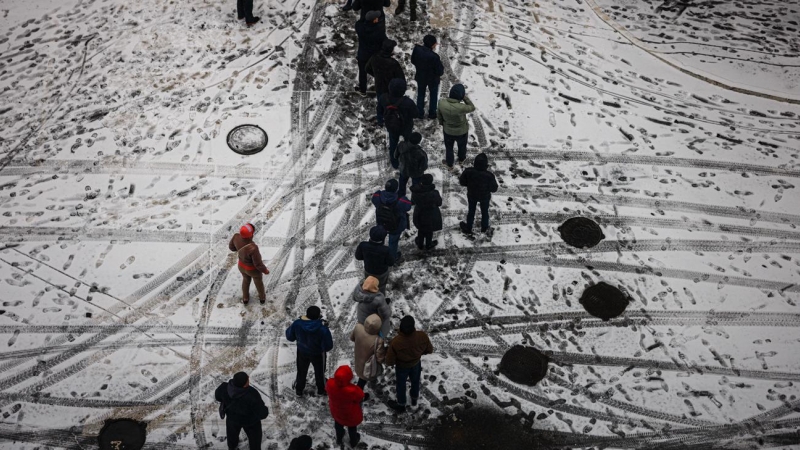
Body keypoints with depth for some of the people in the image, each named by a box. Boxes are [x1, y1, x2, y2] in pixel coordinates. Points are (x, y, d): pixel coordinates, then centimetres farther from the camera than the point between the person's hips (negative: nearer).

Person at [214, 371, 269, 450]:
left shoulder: (225, 387, -31)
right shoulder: (252, 396, -41)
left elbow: (218, 396, -9)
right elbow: (262, 413, -30)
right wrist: (265, 410, -8)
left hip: (232, 416, 4)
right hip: (249, 420, -4)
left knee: (232, 431, 36)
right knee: (254, 435, 27)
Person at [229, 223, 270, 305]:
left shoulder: (237, 237, -31)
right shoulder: (253, 248, -46)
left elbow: (232, 246, -8)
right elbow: (258, 264, -30)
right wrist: (265, 270, -9)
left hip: (242, 265, 4)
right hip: (253, 269, -4)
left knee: (246, 279, 37)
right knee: (258, 281, 30)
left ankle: (245, 298, 59)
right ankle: (262, 298, 59)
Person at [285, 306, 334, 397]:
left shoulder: (297, 324, -28)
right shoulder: (322, 328, -36)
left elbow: (290, 337, -10)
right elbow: (328, 346, -26)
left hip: (302, 352, 2)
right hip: (318, 354, -2)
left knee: (301, 372, 30)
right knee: (320, 372, 27)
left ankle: (299, 390, 50)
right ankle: (321, 390, 50)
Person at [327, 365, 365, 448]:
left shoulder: (330, 384, -34)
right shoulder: (353, 391, -46)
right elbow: (360, 398, -23)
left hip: (336, 411, 3)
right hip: (351, 414, -3)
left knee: (338, 425, 36)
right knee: (352, 427, 31)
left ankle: (339, 440, 65)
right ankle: (353, 442, 60)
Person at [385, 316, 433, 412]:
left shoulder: (395, 342, -41)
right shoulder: (422, 336, -34)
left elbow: (389, 362, -26)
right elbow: (429, 350, -12)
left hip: (402, 367, -2)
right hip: (416, 364, 2)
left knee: (401, 385, 27)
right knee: (415, 382, 32)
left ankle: (401, 405, 51)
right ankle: (414, 400, 60)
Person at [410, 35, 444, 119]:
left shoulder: (417, 49, -22)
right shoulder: (434, 57, -36)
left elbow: (413, 61, -4)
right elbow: (440, 72, -25)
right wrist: (441, 67, -5)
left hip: (420, 77, 4)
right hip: (432, 79, -4)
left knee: (420, 95, 25)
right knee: (433, 96, 22)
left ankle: (420, 113, 35)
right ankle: (432, 113, 36)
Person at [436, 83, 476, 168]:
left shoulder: (441, 103, -27)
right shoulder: (461, 108, -40)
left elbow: (438, 114, -6)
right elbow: (472, 108, -19)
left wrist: (441, 122, 13)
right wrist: (465, 98, -21)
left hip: (448, 130, 2)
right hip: (462, 131, -2)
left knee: (449, 147, 29)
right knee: (462, 146, 31)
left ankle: (449, 164, 50)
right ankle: (461, 159, 58)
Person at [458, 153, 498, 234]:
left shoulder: (468, 172, -28)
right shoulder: (489, 176, -33)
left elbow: (462, 182, -14)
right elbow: (494, 189, -22)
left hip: (472, 195, 1)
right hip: (485, 197, -1)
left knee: (471, 212, 25)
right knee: (485, 212, 26)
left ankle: (468, 228, 42)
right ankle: (484, 228, 47)